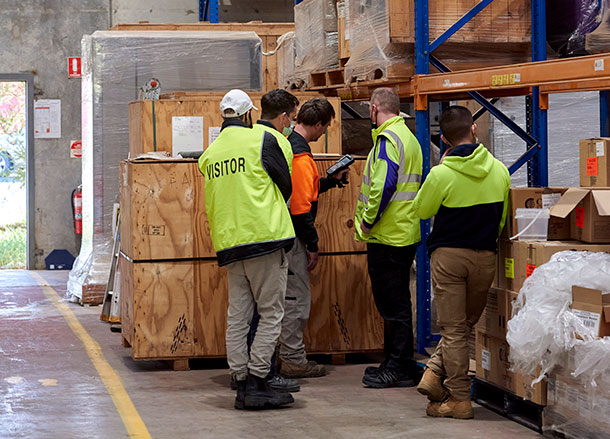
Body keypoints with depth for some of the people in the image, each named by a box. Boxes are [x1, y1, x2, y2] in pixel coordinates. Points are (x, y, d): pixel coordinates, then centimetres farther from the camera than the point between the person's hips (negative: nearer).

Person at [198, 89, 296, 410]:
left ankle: (242, 384, 10)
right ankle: (256, 383, -5)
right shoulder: (262, 140, -4)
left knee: (237, 316, 8)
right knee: (271, 313, -1)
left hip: (228, 241, 6)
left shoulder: (209, 154, 12)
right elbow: (287, 185, 4)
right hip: (265, 237, -6)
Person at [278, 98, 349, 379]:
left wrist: (332, 180, 25)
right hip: (292, 238, -10)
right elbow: (300, 205, -21)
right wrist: (313, 245, -15)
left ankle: (291, 356, 22)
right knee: (297, 299, -2)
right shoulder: (300, 155, -19)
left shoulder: (286, 145, 13)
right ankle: (293, 361, 4)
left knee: (292, 298, 16)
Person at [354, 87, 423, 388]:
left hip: (387, 236, -10)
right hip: (406, 234, 10)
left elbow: (383, 185, -25)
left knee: (392, 305, -5)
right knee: (397, 303, 15)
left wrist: (367, 221, -15)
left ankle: (397, 369, -1)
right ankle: (399, 363, 22)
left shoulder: (388, 139, -14)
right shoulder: (409, 138, 17)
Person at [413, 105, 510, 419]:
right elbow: (504, 219, 8)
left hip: (448, 255, -3)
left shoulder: (442, 174, -14)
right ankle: (435, 373, 3)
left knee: (453, 329, 2)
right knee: (466, 323, 17)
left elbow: (421, 211, 1)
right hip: (485, 256, 3)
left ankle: (459, 399, 2)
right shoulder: (500, 170, -2)